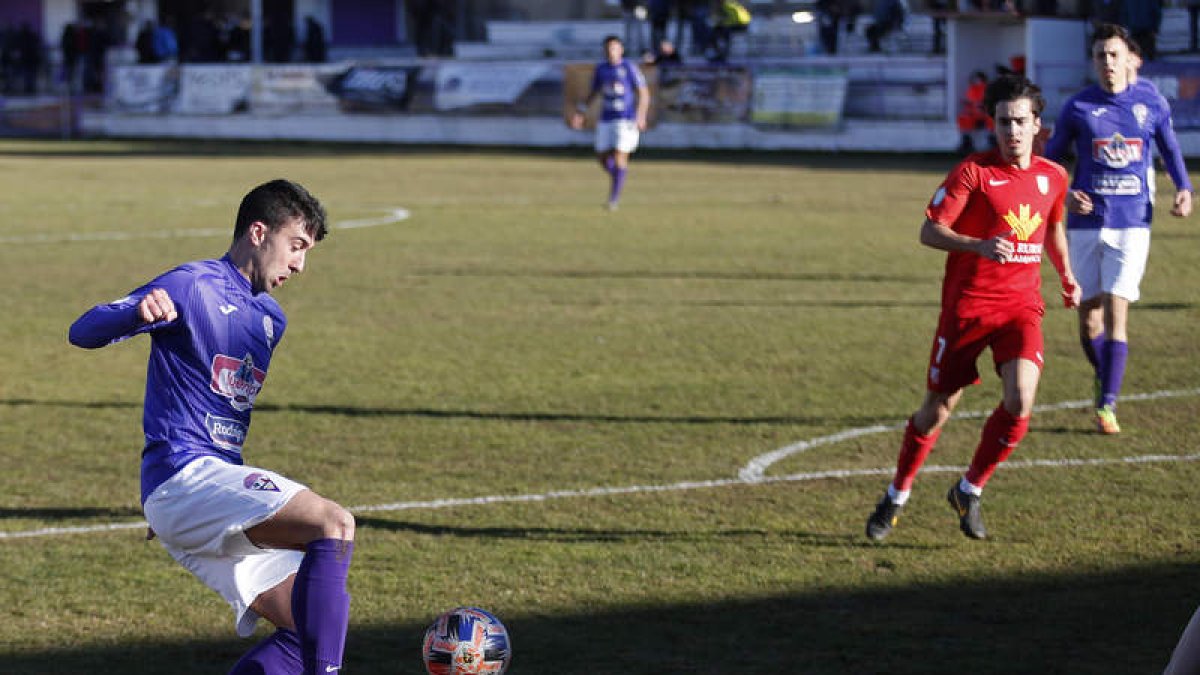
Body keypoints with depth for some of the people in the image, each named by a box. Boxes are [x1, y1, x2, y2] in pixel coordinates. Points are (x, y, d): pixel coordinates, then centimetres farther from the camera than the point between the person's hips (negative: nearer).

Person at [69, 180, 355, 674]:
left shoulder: (270, 318, 20)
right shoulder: (193, 286, -6)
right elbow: (83, 332, -15)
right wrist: (140, 312, -38)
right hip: (185, 477, -9)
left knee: (319, 624, 0)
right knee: (335, 523, -27)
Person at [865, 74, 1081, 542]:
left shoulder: (1053, 177, 6)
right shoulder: (973, 171, -10)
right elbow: (930, 231, -15)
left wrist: (1066, 275, 19)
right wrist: (979, 245, -30)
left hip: (1022, 305, 3)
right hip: (967, 305, -3)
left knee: (1020, 401, -18)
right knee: (938, 407, 5)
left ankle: (970, 490, 4)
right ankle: (897, 496, 27)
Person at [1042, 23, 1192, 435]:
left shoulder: (1151, 103, 2)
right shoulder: (1078, 107, 0)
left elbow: (1169, 147, 17)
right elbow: (1049, 160, 8)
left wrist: (1184, 189, 0)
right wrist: (1065, 195, -9)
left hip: (1132, 224, -1)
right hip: (1086, 222, 1)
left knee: (1116, 313, -11)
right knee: (1088, 315, 5)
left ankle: (1107, 405, -10)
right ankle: (1105, 379, 32)